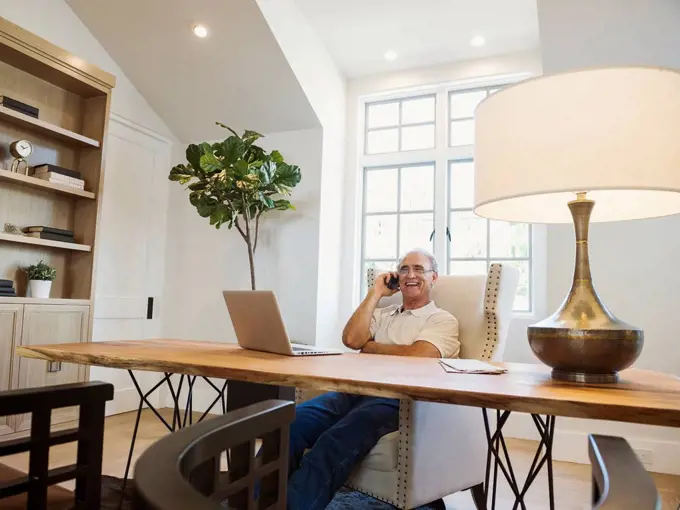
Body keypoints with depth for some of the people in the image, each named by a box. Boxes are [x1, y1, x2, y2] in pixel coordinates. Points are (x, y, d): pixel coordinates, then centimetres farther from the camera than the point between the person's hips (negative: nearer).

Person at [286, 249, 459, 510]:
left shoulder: (443, 320, 12)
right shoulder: (382, 314, 27)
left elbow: (417, 355, -9)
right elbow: (351, 339, 7)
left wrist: (370, 346, 6)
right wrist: (375, 293, 11)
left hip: (398, 399, -5)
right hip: (357, 390, 5)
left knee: (334, 442, -36)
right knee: (291, 422, -26)